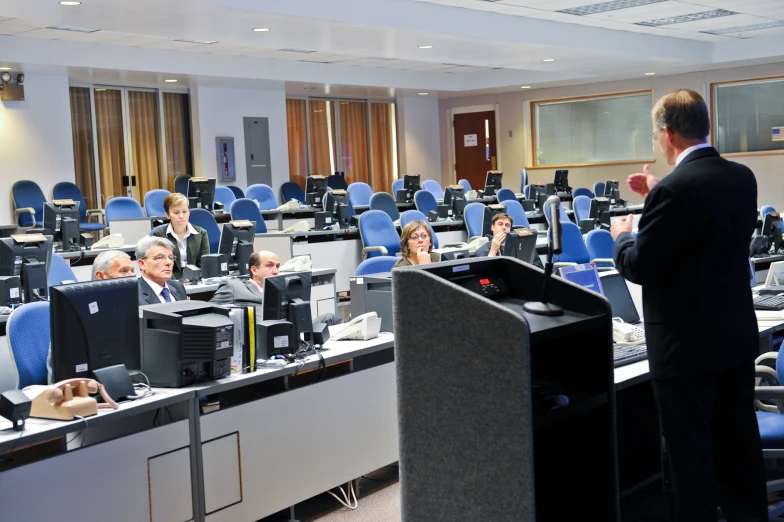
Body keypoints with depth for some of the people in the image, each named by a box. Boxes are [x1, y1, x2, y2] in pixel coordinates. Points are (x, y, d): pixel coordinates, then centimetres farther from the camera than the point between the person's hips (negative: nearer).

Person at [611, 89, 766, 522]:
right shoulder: (742, 178, 3)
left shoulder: (674, 189, -22)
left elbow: (640, 267, -17)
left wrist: (622, 237, 3)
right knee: (739, 443, 19)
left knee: (690, 452, 4)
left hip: (687, 343, -8)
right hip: (737, 336, 8)